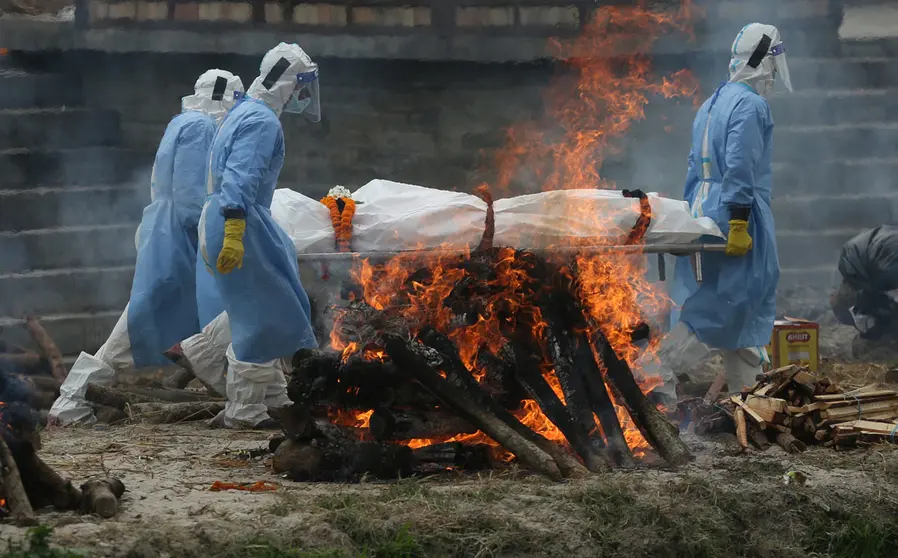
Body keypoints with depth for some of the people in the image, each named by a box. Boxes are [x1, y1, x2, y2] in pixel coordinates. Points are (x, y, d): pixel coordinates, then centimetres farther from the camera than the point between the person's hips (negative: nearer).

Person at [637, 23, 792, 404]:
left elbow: (696, 166, 20)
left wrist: (693, 215, 23)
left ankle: (746, 387, 15)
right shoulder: (751, 105, -12)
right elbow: (739, 167, -21)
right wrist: (738, 224, -24)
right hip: (736, 218, -9)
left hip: (704, 215, 10)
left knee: (745, 305, 14)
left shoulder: (712, 104, 17)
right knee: (723, 308, -8)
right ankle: (657, 372, -14)